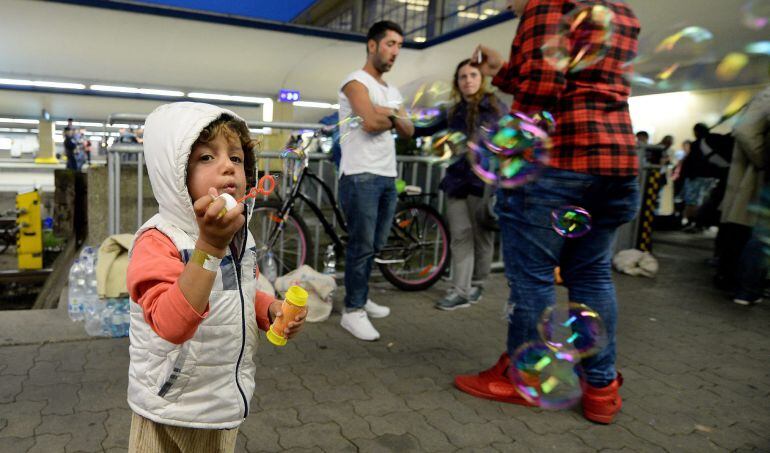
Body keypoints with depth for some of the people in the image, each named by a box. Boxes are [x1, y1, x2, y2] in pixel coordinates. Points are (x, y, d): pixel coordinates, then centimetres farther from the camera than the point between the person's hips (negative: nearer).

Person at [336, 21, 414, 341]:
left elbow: (408, 131, 11)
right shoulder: (356, 82, -4)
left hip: (388, 178, 8)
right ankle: (352, 311, 5)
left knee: (375, 245, 14)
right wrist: (393, 118, 0)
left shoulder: (392, 91, 21)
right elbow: (370, 122, -20)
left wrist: (391, 115, -7)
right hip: (360, 177, -8)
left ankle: (360, 297, 28)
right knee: (362, 246, -5)